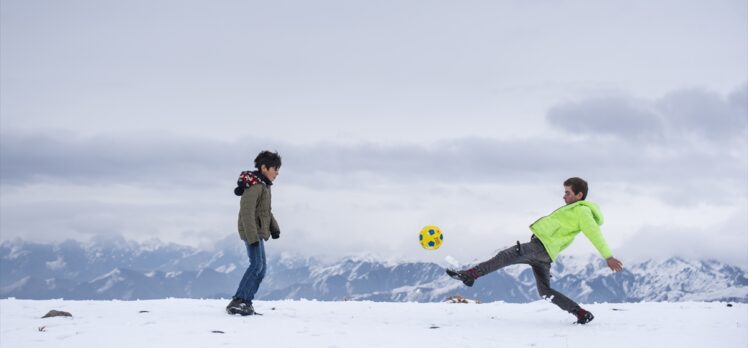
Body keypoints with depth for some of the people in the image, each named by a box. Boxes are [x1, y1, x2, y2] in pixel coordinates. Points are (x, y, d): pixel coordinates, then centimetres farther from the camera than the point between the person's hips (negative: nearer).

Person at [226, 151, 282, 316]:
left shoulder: (263, 185, 14)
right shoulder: (254, 186, -18)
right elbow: (247, 212, -24)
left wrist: (274, 227, 12)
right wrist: (253, 237, -27)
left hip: (258, 232, 11)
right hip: (252, 232, -11)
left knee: (261, 266, 12)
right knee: (257, 265, -17)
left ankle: (246, 302, 15)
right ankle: (238, 301, -19)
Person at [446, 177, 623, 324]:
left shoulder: (582, 211, -6)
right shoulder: (575, 209, 25)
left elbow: (595, 234, -16)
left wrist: (608, 257, -22)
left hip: (541, 246, -10)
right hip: (543, 252, 10)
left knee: (505, 256, -20)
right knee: (545, 291, 10)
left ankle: (470, 274, -27)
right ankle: (582, 313, 6)